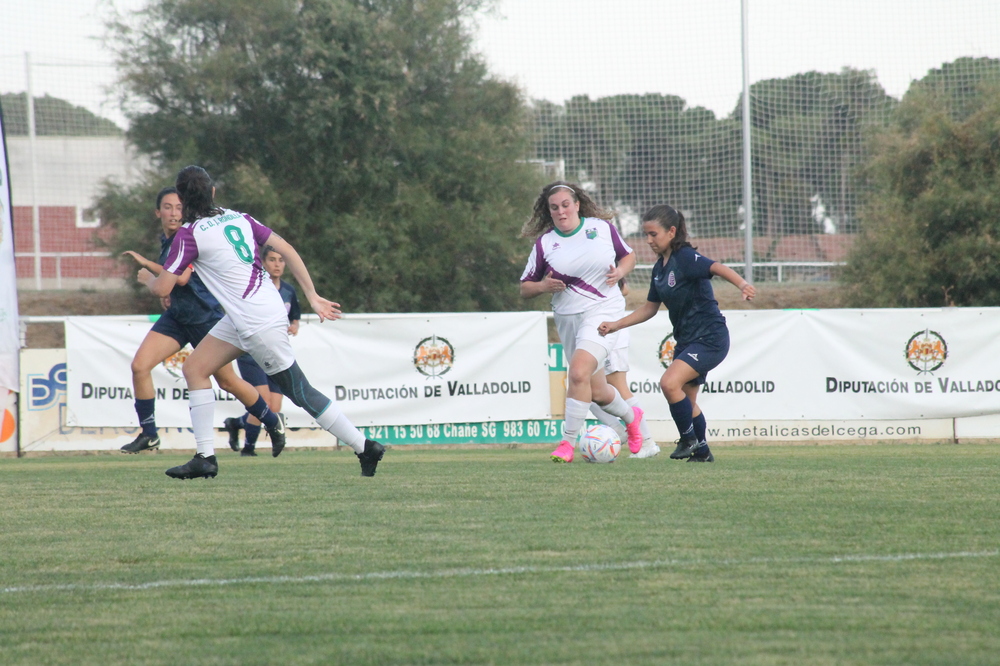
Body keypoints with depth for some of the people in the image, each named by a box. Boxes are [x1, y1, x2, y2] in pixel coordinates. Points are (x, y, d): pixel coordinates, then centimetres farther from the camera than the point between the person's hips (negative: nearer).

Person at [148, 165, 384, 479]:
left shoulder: (189, 234, -12)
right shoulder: (238, 218, 8)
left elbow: (163, 286, -11)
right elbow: (286, 249, 4)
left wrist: (150, 281, 14)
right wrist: (313, 296, 8)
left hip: (259, 323, -8)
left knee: (300, 391, 1)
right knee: (194, 368, 11)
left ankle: (365, 448, 7)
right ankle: (205, 458, 9)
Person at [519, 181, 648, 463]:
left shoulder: (602, 227, 2)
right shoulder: (544, 242, 3)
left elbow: (628, 256, 17)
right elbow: (524, 288, 7)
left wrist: (620, 272, -5)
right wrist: (542, 286, -14)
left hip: (603, 312, -3)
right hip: (568, 319, 3)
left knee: (579, 373, -25)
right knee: (597, 392, 11)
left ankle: (568, 442, -18)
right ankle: (630, 416, 43)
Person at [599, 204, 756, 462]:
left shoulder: (685, 258, -17)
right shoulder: (659, 268, 9)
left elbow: (717, 268, -34)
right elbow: (649, 308, 19)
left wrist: (742, 284, -53)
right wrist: (616, 325, 13)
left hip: (710, 338, -10)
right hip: (686, 340, 10)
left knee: (670, 383, -23)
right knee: (685, 399, 16)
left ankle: (690, 439, -5)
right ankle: (702, 452, 31)